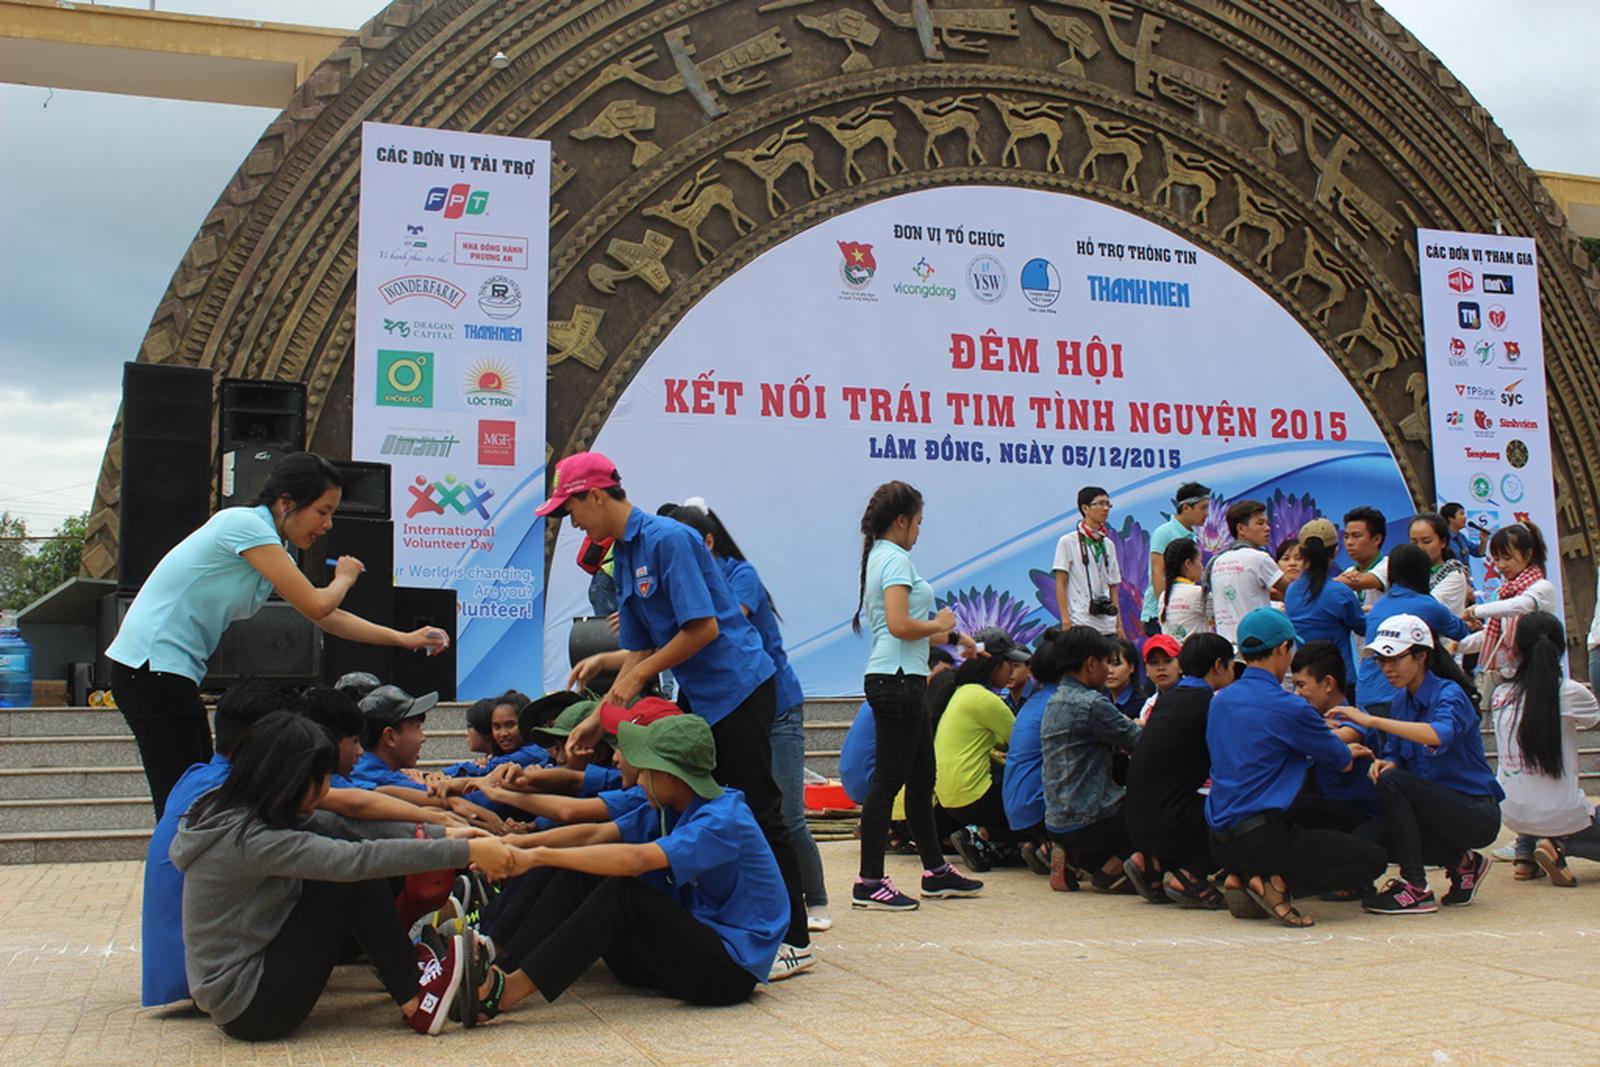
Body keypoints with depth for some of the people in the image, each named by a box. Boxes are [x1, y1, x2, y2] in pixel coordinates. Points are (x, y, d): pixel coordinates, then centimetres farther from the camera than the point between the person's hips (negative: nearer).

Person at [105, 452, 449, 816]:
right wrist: (345, 578, 2)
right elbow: (316, 606, -19)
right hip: (150, 666, -10)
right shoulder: (244, 524, -15)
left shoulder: (274, 550, 13)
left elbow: (328, 618, 20)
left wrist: (404, 639, 15)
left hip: (171, 672, 10)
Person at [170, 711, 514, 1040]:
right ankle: (417, 1001, -5)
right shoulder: (247, 838, -25)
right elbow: (357, 859, -29)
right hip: (248, 1008, -9)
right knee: (351, 878, -15)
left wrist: (439, 835, -6)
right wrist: (466, 851, -26)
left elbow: (345, 825, 1)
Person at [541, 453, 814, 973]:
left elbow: (704, 628, -22)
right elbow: (640, 651, 13)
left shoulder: (668, 539, -17)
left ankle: (794, 940, 4)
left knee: (757, 813, -6)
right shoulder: (623, 554, 12)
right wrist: (600, 717, 7)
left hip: (739, 689, -10)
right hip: (696, 695, 10)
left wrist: (638, 675, -13)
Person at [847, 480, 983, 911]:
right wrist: (940, 624, -7)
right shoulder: (896, 559, -12)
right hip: (897, 679, -11)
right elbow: (900, 625, -24)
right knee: (889, 778, -7)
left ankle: (935, 870, 26)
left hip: (901, 681, 11)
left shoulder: (881, 556, 18)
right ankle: (869, 882, -3)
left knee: (921, 778, 16)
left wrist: (954, 638, 26)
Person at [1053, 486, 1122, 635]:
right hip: (1080, 624, -5)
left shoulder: (1108, 545, 15)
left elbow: (1113, 586, 16)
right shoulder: (1068, 542, -1)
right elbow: (1060, 583, -5)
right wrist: (1066, 620, -12)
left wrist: (1119, 624, 9)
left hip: (1107, 626, 6)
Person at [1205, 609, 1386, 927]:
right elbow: (1341, 760, 2)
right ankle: (1279, 885, -10)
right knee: (1373, 858, 4)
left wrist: (1340, 750, 33)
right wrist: (1348, 752, 28)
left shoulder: (1220, 701, 10)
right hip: (1260, 838, -7)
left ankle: (1240, 878, 9)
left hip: (1221, 842, 8)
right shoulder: (1288, 707, -12)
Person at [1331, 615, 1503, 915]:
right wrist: (1386, 763, -17)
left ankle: (1416, 890, -19)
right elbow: (1396, 754, 8)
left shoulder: (1449, 694, -16)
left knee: (1392, 782, -28)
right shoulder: (1401, 701, 7)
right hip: (1440, 807, 7)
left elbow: (1439, 735, -38)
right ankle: (1462, 862, 7)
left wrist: (1371, 720, -41)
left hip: (1478, 815, -7)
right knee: (1364, 839, -14)